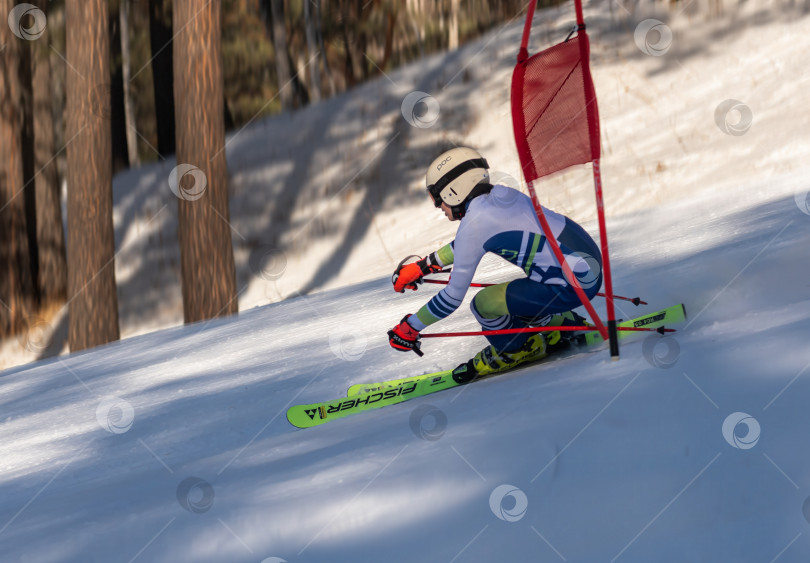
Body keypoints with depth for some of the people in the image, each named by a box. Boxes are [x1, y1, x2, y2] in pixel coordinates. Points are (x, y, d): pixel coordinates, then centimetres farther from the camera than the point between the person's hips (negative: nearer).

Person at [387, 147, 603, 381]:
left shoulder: (474, 221, -14)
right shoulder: (500, 195, 10)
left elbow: (454, 296, -8)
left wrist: (409, 328, 3)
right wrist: (425, 265, 36)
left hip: (574, 286, -9)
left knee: (483, 303, -4)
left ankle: (517, 351, 18)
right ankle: (570, 326, 29)